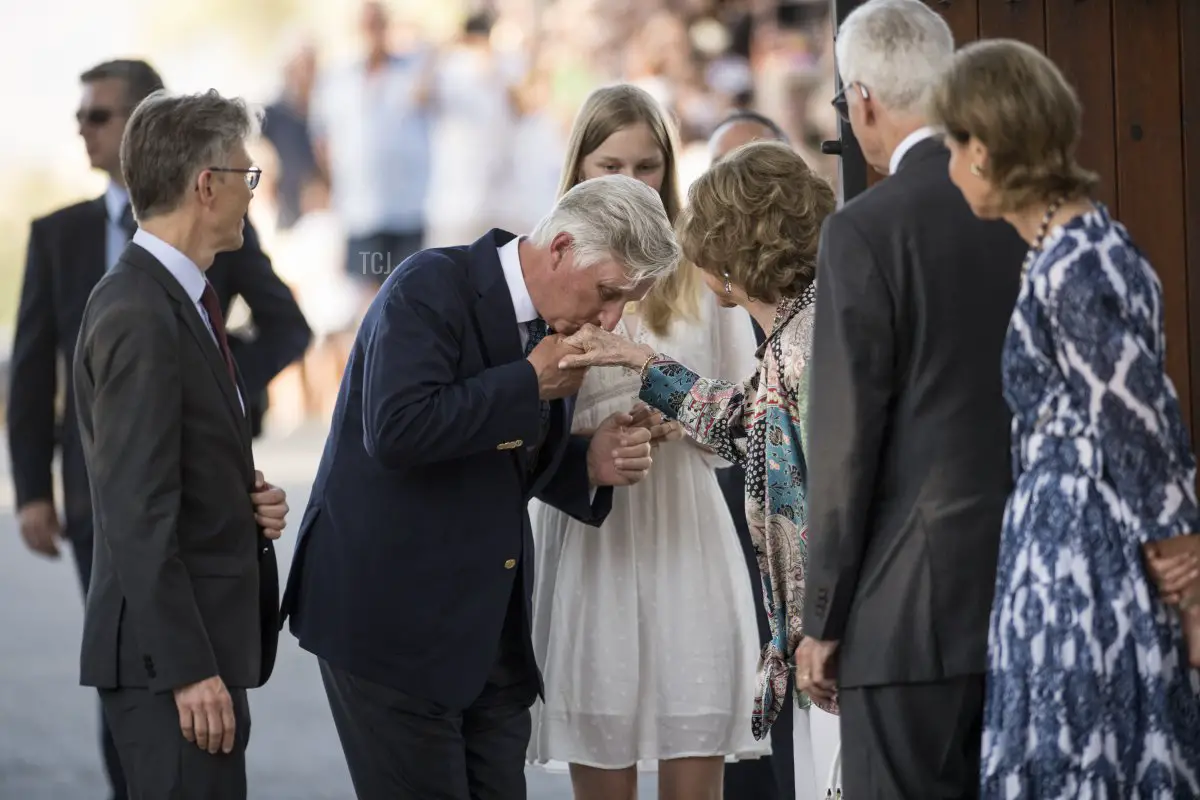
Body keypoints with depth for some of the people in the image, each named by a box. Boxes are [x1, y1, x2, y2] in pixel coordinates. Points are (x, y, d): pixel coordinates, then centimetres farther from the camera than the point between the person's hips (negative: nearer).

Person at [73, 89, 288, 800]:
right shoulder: (138, 317, -17)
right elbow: (137, 514, -21)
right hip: (170, 645, -10)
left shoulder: (181, 300, 13)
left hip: (207, 638, 10)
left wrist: (244, 501, 2)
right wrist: (189, 667, -22)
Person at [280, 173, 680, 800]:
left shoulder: (553, 326, 10)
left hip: (493, 626, 8)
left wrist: (592, 463, 0)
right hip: (396, 617, -8)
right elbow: (396, 430, -28)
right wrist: (532, 382, -20)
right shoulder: (432, 287, -14)